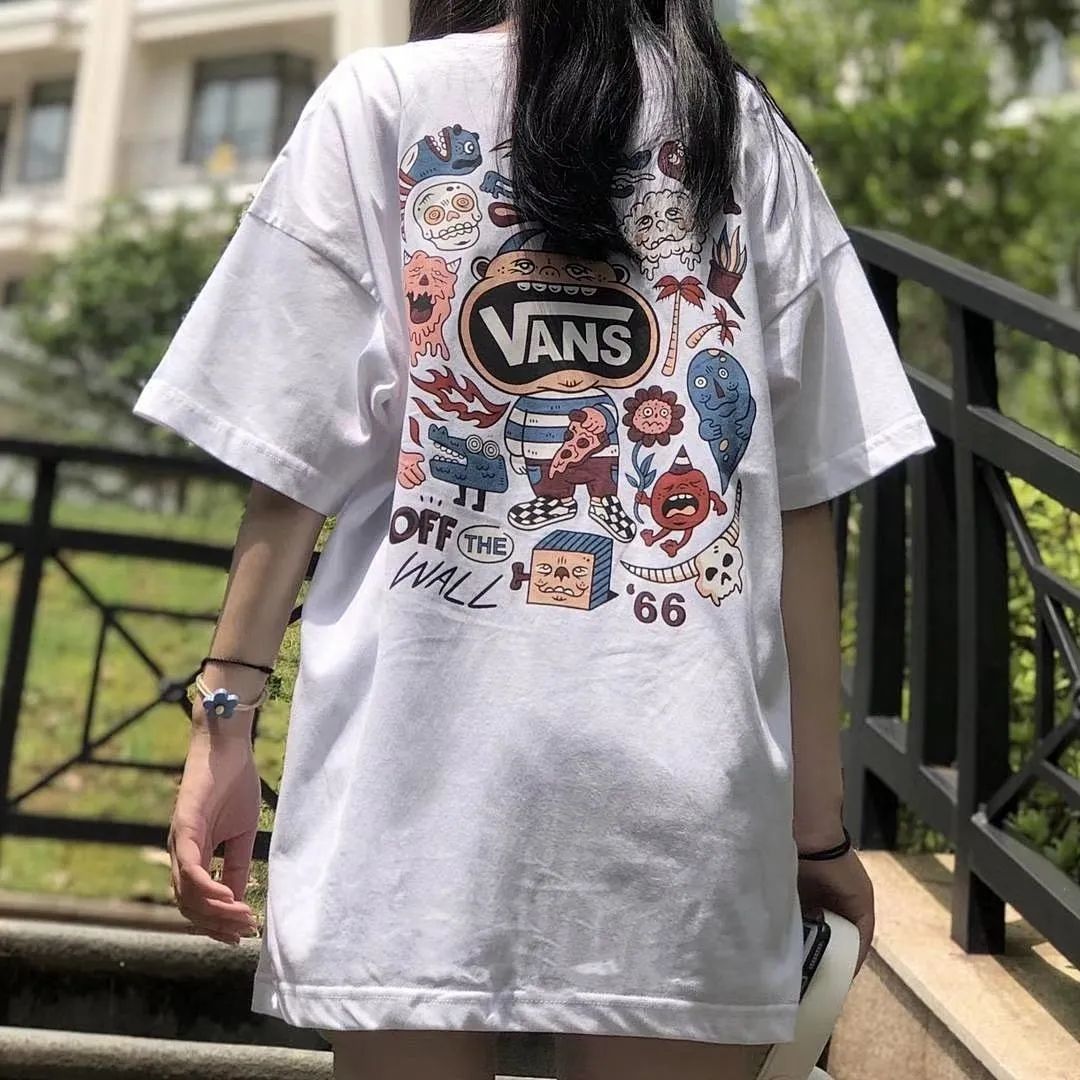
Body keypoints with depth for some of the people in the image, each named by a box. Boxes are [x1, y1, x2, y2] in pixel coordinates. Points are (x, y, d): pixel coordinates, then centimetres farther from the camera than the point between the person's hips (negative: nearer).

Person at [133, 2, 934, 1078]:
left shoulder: (381, 98, 10)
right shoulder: (744, 126, 14)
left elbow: (297, 446, 1)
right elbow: (799, 493, 7)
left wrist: (226, 712, 5)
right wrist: (818, 815, 8)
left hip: (423, 739, -1)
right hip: (683, 765, 2)